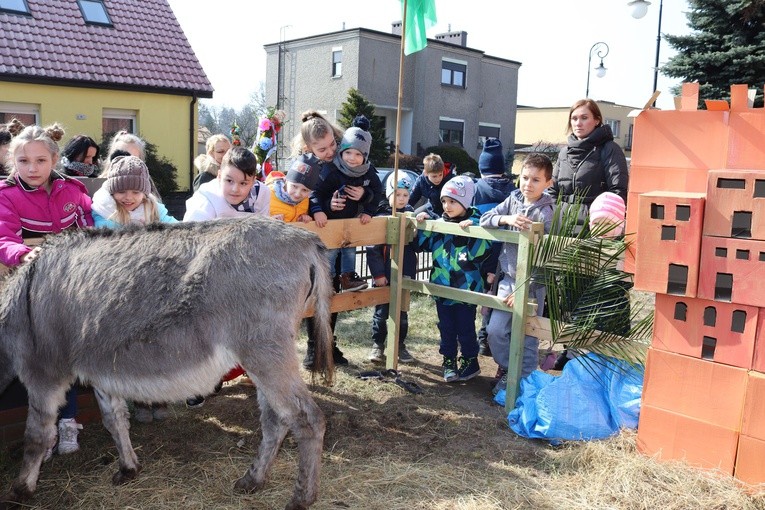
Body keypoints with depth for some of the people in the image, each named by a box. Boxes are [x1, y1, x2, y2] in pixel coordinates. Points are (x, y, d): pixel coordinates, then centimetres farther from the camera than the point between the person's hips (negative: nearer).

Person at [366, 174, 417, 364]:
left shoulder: (411, 215, 5)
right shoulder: (381, 216, -5)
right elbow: (373, 249, -8)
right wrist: (378, 273, -12)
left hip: (405, 273, 3)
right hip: (384, 275, -3)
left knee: (402, 311, 12)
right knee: (381, 311, 7)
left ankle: (400, 345, 26)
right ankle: (377, 345, 21)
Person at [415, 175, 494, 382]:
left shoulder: (475, 224, -9)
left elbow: (482, 253, -22)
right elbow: (422, 245, 12)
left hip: (466, 288, -4)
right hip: (442, 286, 5)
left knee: (465, 328, 7)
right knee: (446, 327, 14)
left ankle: (470, 362, 25)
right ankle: (449, 361, 28)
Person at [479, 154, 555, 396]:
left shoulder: (546, 213, -14)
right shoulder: (513, 199, 4)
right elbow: (484, 219, -1)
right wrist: (506, 218, -21)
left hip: (531, 284, -5)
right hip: (508, 278, 5)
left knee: (527, 337, 4)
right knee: (495, 330, 10)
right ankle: (506, 368, 33)